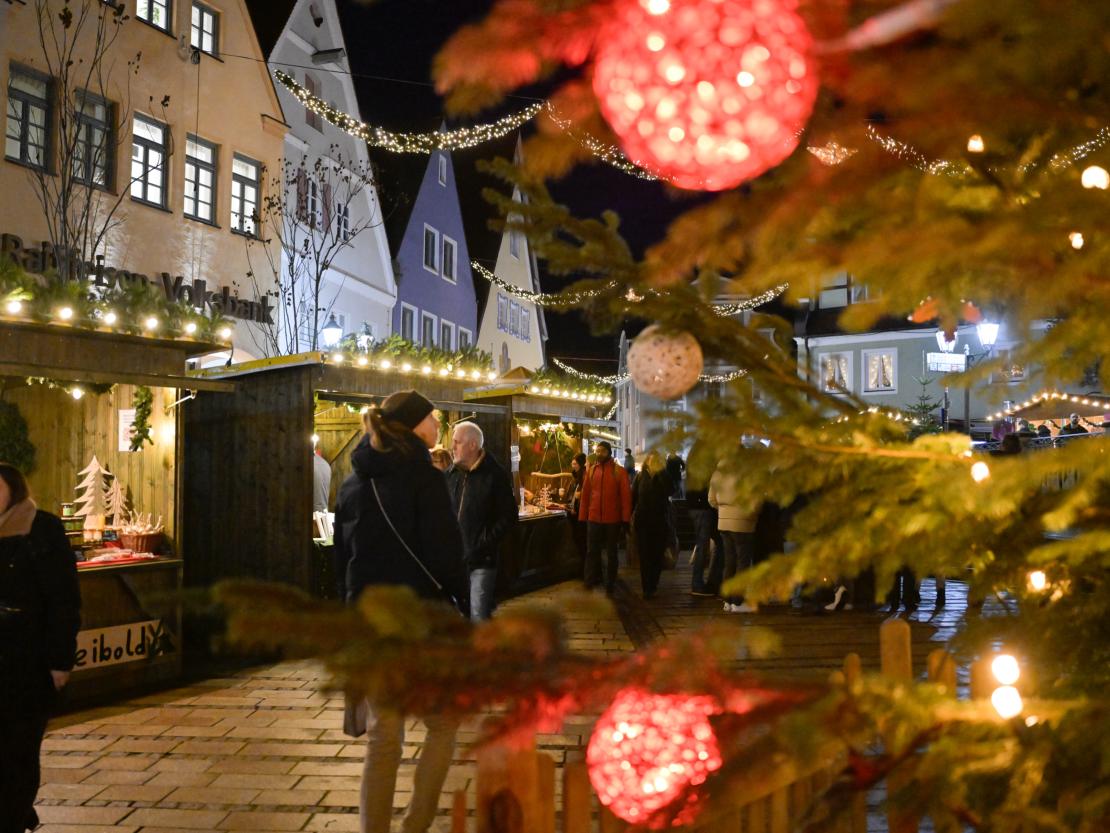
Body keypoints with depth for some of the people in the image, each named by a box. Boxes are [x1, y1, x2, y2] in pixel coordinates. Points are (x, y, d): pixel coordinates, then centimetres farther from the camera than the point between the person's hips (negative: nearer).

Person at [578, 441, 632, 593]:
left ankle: (610, 583, 21)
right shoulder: (591, 470, 4)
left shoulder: (619, 471, -5)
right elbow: (585, 494, 5)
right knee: (592, 551, 9)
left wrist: (625, 518, -11)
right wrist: (583, 516, 1)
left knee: (611, 552, 11)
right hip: (593, 518, 2)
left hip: (613, 519, -2)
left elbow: (626, 495, -6)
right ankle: (591, 579, 22)